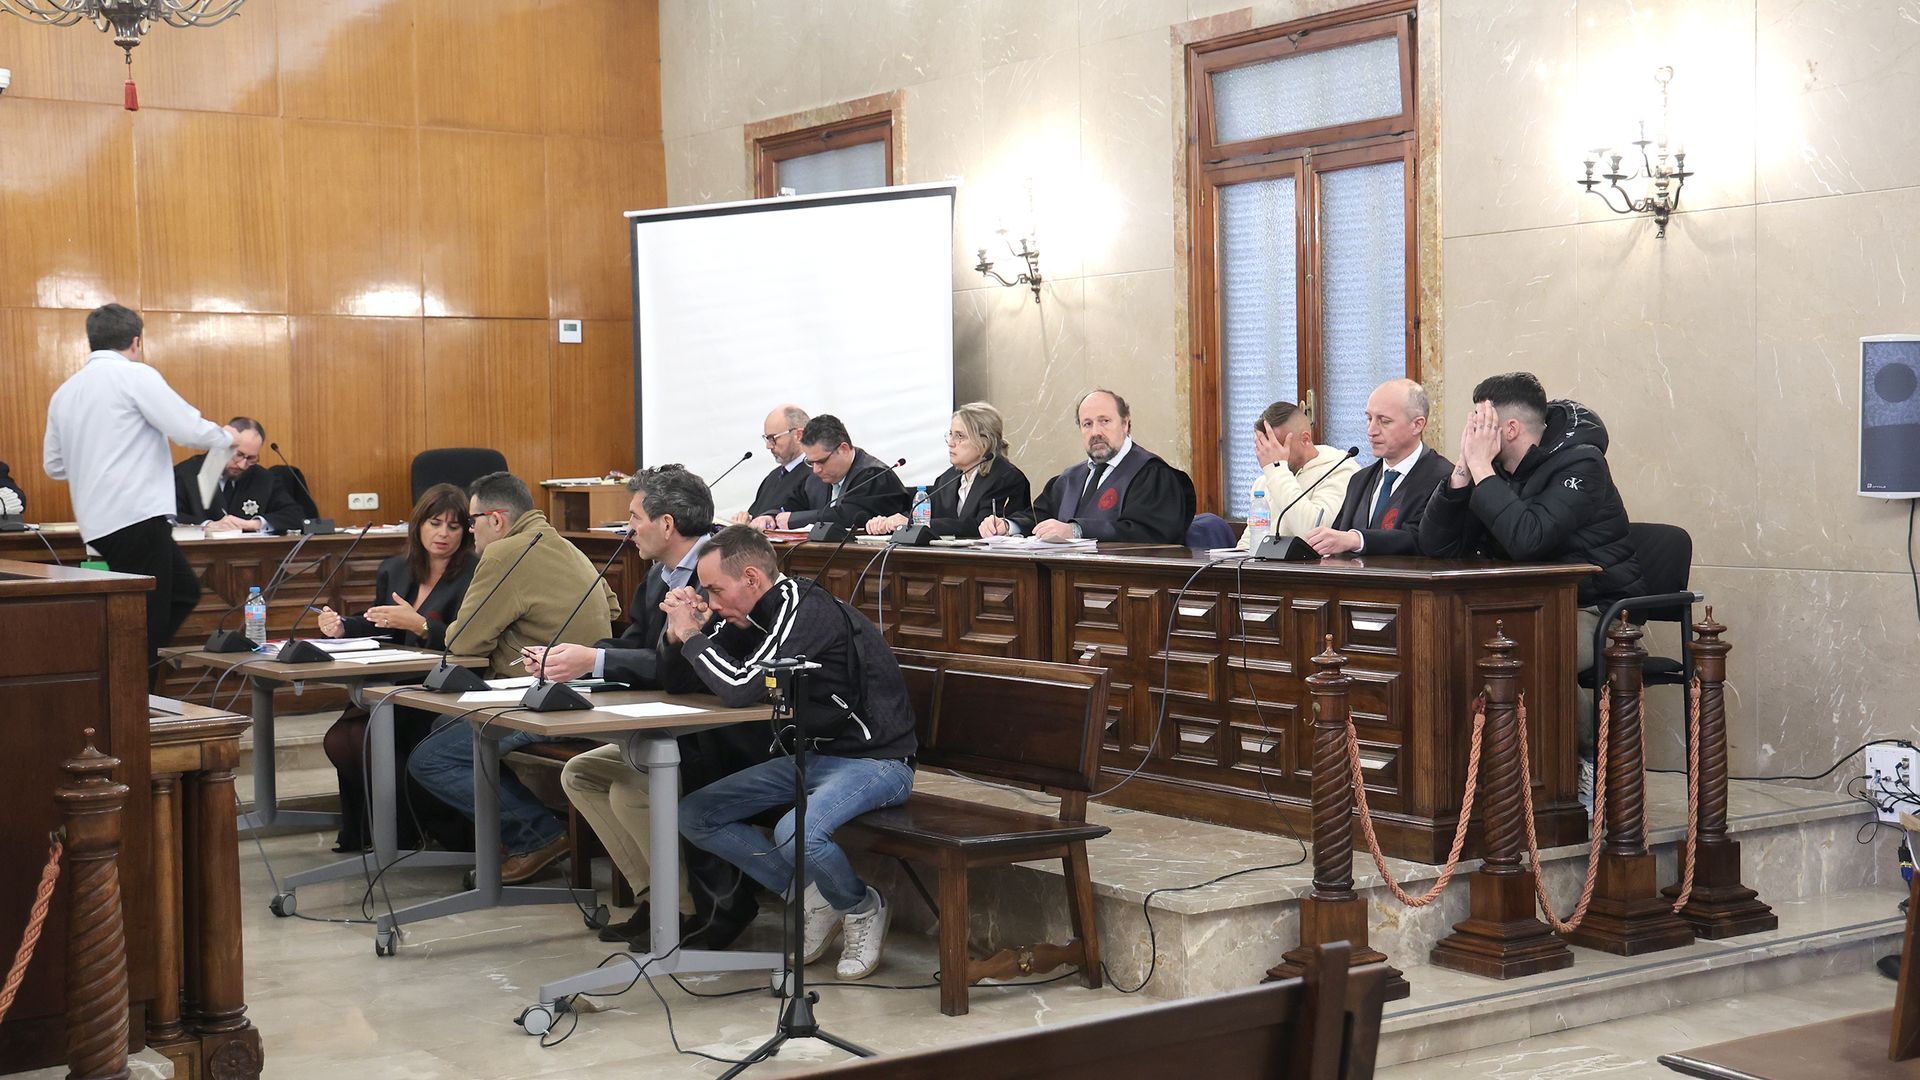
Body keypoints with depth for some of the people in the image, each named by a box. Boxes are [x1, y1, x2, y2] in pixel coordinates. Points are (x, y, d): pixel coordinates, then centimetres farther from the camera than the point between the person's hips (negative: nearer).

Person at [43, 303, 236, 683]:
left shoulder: (64, 391, 15)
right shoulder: (136, 376, -7)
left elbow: (53, 465, 20)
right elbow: (188, 429, -13)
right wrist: (225, 436, 7)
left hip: (98, 522, 8)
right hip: (137, 516, -8)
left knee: (183, 592, 21)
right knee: (146, 623, -3)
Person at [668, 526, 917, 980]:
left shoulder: (809, 612, -23)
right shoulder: (750, 617, 4)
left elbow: (741, 688, -32)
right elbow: (680, 684, 12)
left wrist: (692, 635, -17)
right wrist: (678, 635, -8)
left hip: (874, 759, -9)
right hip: (811, 755, 9)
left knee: (795, 833, -36)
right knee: (693, 815, 0)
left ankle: (862, 908, -3)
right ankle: (811, 897, 5)